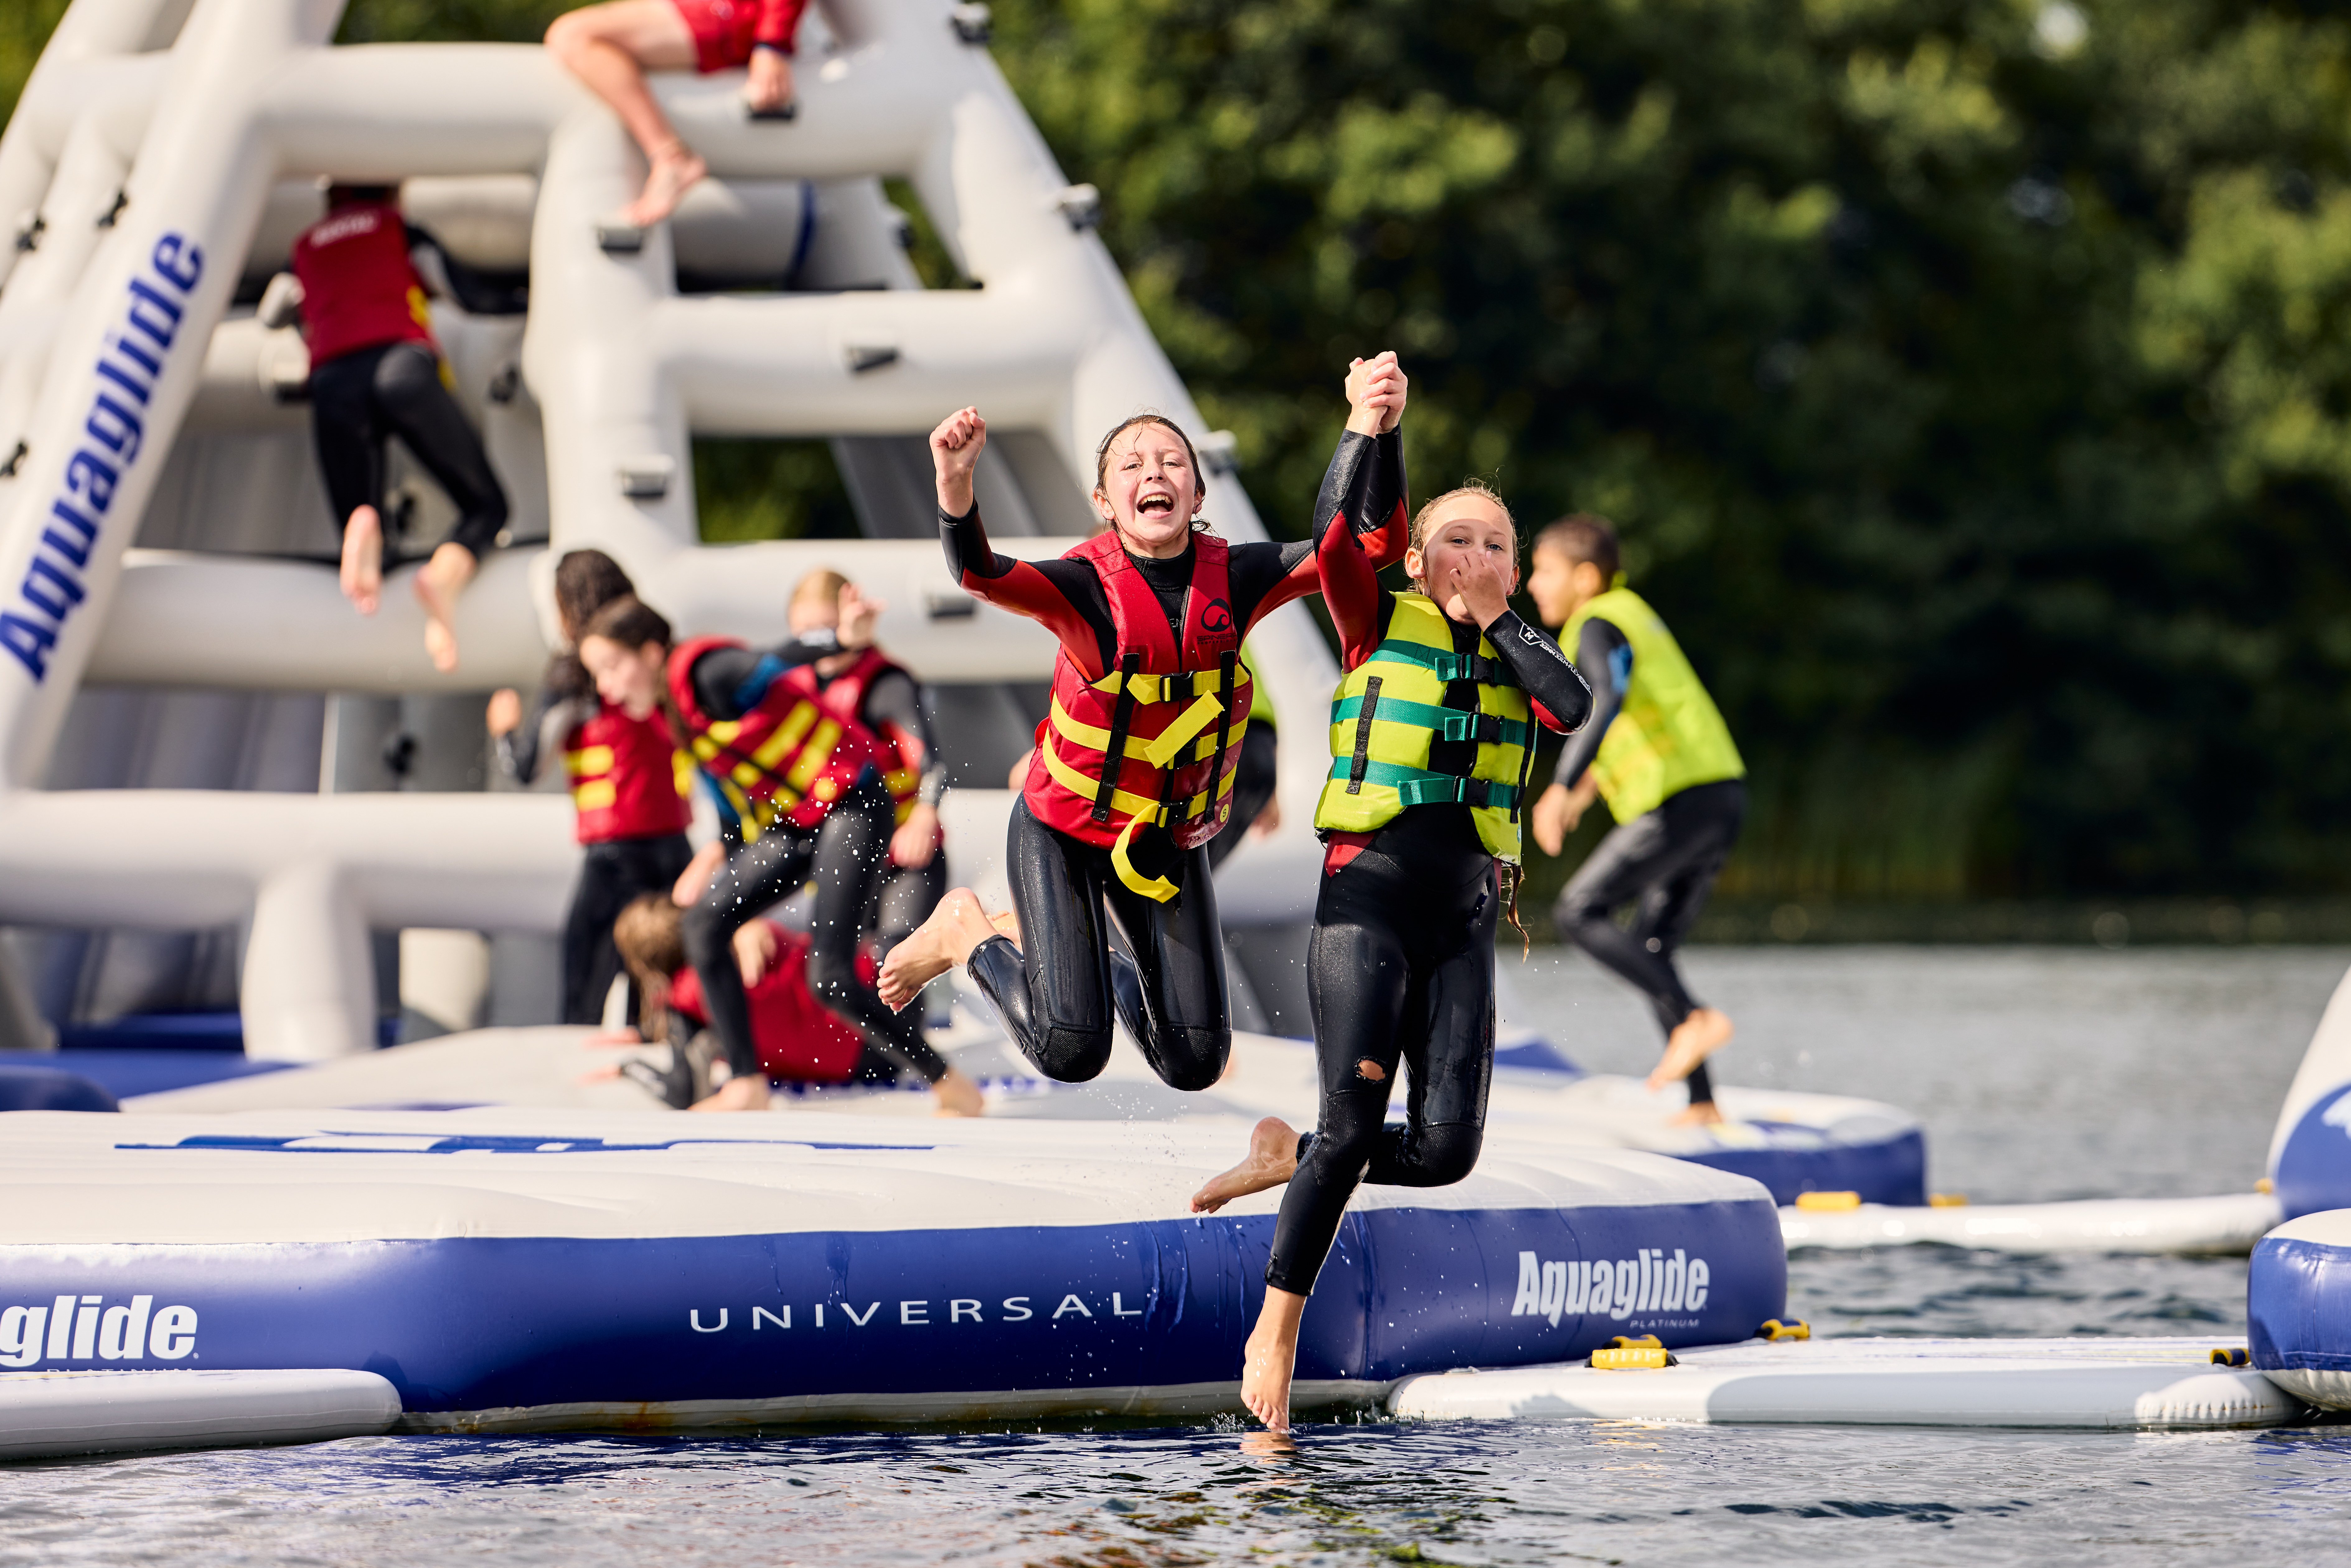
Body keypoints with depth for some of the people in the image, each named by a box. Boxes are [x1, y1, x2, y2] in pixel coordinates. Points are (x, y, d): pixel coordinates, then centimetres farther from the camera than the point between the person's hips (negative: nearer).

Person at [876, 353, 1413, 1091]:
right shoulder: (1088, 586, -23)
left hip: (1170, 839, 4)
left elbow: (1363, 535, -20)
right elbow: (981, 574, -43)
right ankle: (968, 934, 14)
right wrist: (954, 480, -64)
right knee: (1070, 1052, -15)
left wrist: (1372, 428, -38)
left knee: (1196, 1064, 3)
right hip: (1064, 831, -4)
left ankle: (1120, 979, 35)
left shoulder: (1234, 580, -12)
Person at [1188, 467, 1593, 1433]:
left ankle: (1291, 1160, 21)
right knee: (1353, 1126, -14)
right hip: (1367, 893, -4)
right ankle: (1276, 1331, 1)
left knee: (1446, 1148, -8)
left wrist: (1494, 616, 1)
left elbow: (1573, 705, -5)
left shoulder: (1515, 656, 16)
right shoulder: (1380, 624, 8)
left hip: (1466, 917, 4)